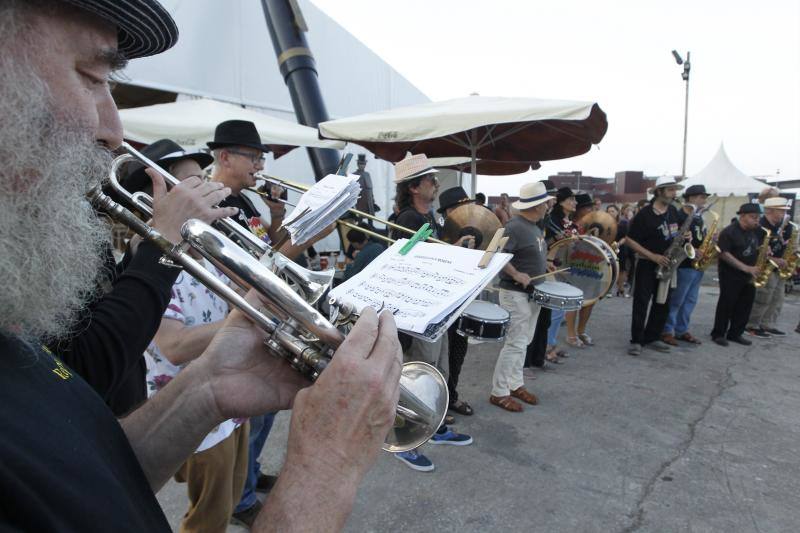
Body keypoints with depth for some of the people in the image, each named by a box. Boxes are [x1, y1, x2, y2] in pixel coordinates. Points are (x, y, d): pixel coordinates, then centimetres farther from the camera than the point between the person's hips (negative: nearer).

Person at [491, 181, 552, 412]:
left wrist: (543, 266, 10)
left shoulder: (534, 227, 11)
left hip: (532, 293, 10)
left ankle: (516, 385, 28)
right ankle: (498, 393, 5)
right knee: (515, 343, -6)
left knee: (524, 342, 15)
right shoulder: (515, 227, -19)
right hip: (515, 293, -10)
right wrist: (516, 274, -28)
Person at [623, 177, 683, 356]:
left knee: (663, 304, 9)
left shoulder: (673, 211, 6)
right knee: (641, 303, -6)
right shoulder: (644, 214, -15)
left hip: (666, 264, 7)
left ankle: (652, 338, 20)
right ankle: (636, 341, 0)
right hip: (647, 265, -7)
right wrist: (653, 256, -20)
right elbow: (629, 240, -15)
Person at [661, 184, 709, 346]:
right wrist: (691, 250, -24)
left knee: (690, 301, 13)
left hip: (698, 265, 9)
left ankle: (681, 330, 21)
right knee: (676, 301, -3)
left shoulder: (698, 218, 16)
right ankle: (666, 331, 6)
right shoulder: (679, 216, -12)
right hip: (683, 265, -9)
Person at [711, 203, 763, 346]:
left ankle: (735, 334, 19)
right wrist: (746, 268, -23)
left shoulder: (755, 231, 9)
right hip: (730, 274, -7)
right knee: (727, 304, -3)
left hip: (749, 275, 7)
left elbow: (757, 247, 23)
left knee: (745, 305, 9)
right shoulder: (729, 232, -14)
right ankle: (718, 334, 6)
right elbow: (724, 254, -20)